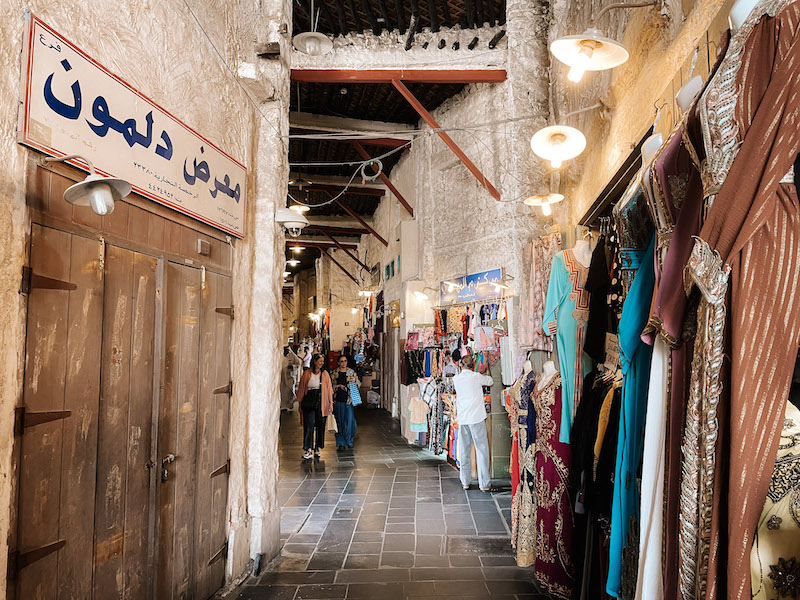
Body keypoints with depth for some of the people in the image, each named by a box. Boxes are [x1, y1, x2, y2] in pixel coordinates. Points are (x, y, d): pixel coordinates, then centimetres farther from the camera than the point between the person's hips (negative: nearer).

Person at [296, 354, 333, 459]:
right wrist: (300, 403, 7)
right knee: (309, 425, -8)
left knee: (320, 426, 6)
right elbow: (301, 388, 8)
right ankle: (308, 450, -5)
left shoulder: (325, 374, 8)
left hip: (322, 403, 2)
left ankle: (318, 448, 18)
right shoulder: (307, 374, 4)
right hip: (309, 403, -2)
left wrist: (331, 403, 3)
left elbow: (329, 389, 8)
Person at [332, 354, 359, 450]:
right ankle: (341, 443, 11)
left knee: (350, 420, -3)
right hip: (338, 400, 0)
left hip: (348, 399, 0)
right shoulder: (335, 373, 4)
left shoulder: (351, 372, 6)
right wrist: (338, 386, -10)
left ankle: (349, 441, 14)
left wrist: (355, 380, -10)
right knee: (340, 422, 3)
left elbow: (359, 384, 10)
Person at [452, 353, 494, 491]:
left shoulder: (456, 379, 4)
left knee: (464, 451, 10)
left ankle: (465, 482, 16)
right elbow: (490, 381, 10)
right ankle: (484, 483, -1)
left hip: (462, 419, 4)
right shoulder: (476, 377, -6)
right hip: (477, 418, -4)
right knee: (482, 450, -1)